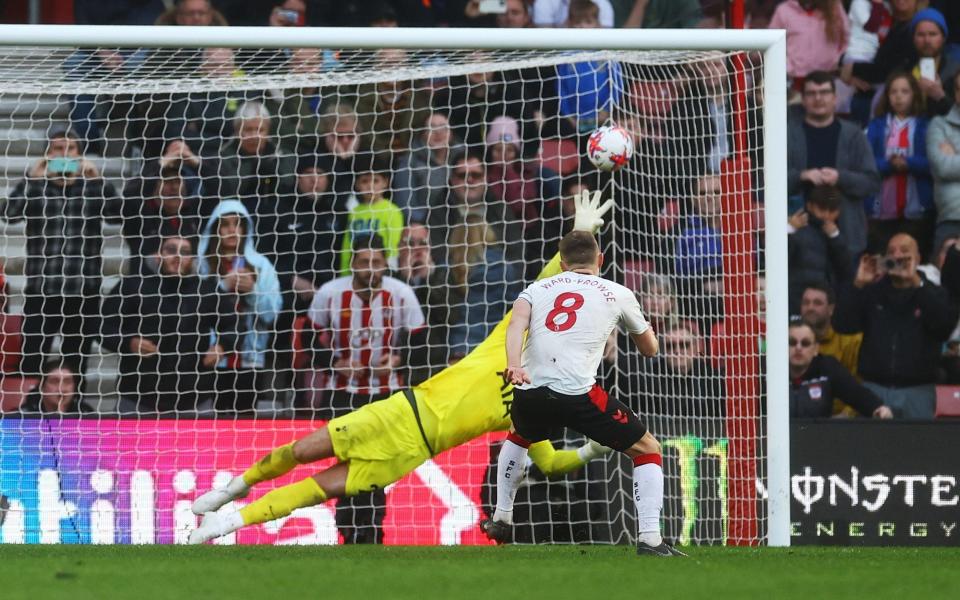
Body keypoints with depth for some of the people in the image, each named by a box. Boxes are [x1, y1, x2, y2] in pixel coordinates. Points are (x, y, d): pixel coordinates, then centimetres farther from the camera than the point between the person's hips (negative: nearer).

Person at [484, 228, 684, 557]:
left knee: (518, 437, 39)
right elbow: (650, 348, 28)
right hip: (577, 392, -4)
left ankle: (501, 519, 41)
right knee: (648, 450, 10)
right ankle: (650, 539, -3)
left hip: (529, 392, 4)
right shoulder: (618, 294, 17)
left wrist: (514, 366, -16)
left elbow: (517, 323, -1)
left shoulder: (537, 289, 21)